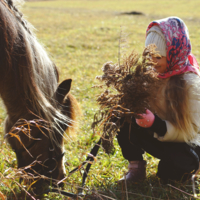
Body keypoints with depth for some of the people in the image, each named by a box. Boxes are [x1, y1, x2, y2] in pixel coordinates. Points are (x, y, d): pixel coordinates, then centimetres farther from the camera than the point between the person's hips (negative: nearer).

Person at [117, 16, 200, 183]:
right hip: (157, 134, 5)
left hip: (186, 146, -5)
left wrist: (156, 124, -37)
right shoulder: (155, 73, -7)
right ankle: (136, 168, 1)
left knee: (178, 166, -36)